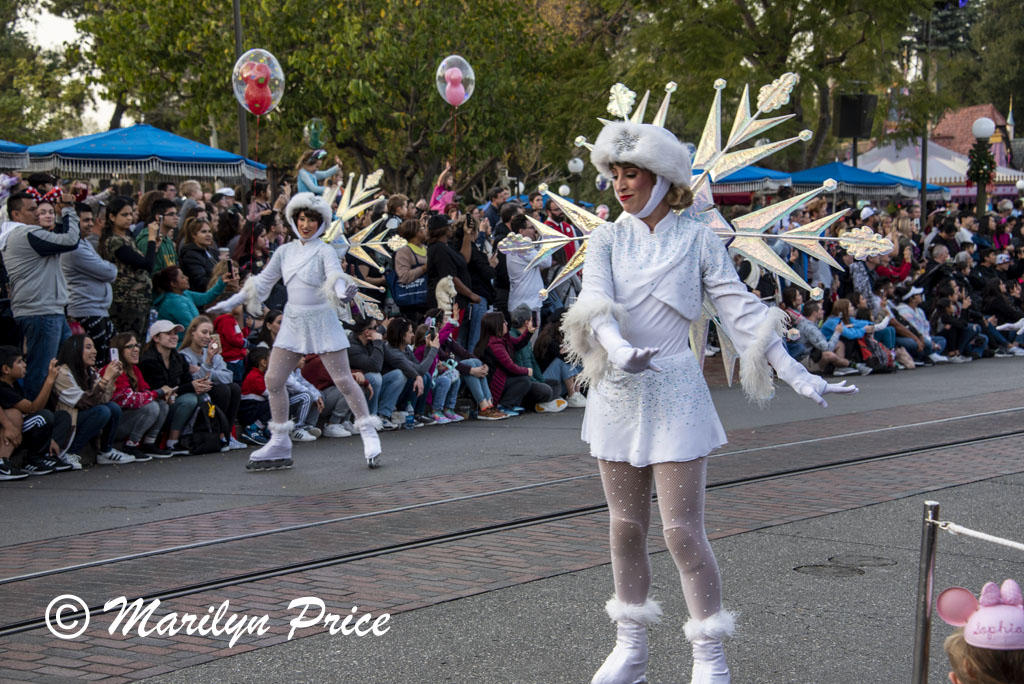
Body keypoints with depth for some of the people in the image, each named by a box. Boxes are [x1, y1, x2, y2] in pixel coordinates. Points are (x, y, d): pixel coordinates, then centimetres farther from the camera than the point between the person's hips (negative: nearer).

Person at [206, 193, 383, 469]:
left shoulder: (324, 251, -6)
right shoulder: (285, 251, 9)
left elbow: (335, 273, -26)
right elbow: (262, 281, 17)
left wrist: (343, 290, -49)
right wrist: (231, 303, 17)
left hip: (322, 321, -5)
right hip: (293, 322, 5)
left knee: (343, 380, -7)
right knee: (273, 379, 2)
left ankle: (369, 436, 3)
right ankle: (279, 446, 12)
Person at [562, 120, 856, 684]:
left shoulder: (697, 240, -1)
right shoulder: (606, 239, 4)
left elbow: (741, 311, -4)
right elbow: (595, 300, -14)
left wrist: (797, 375, -12)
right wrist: (618, 349, -35)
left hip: (674, 394, -3)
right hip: (617, 392, 3)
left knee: (683, 533, -6)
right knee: (626, 527, 11)